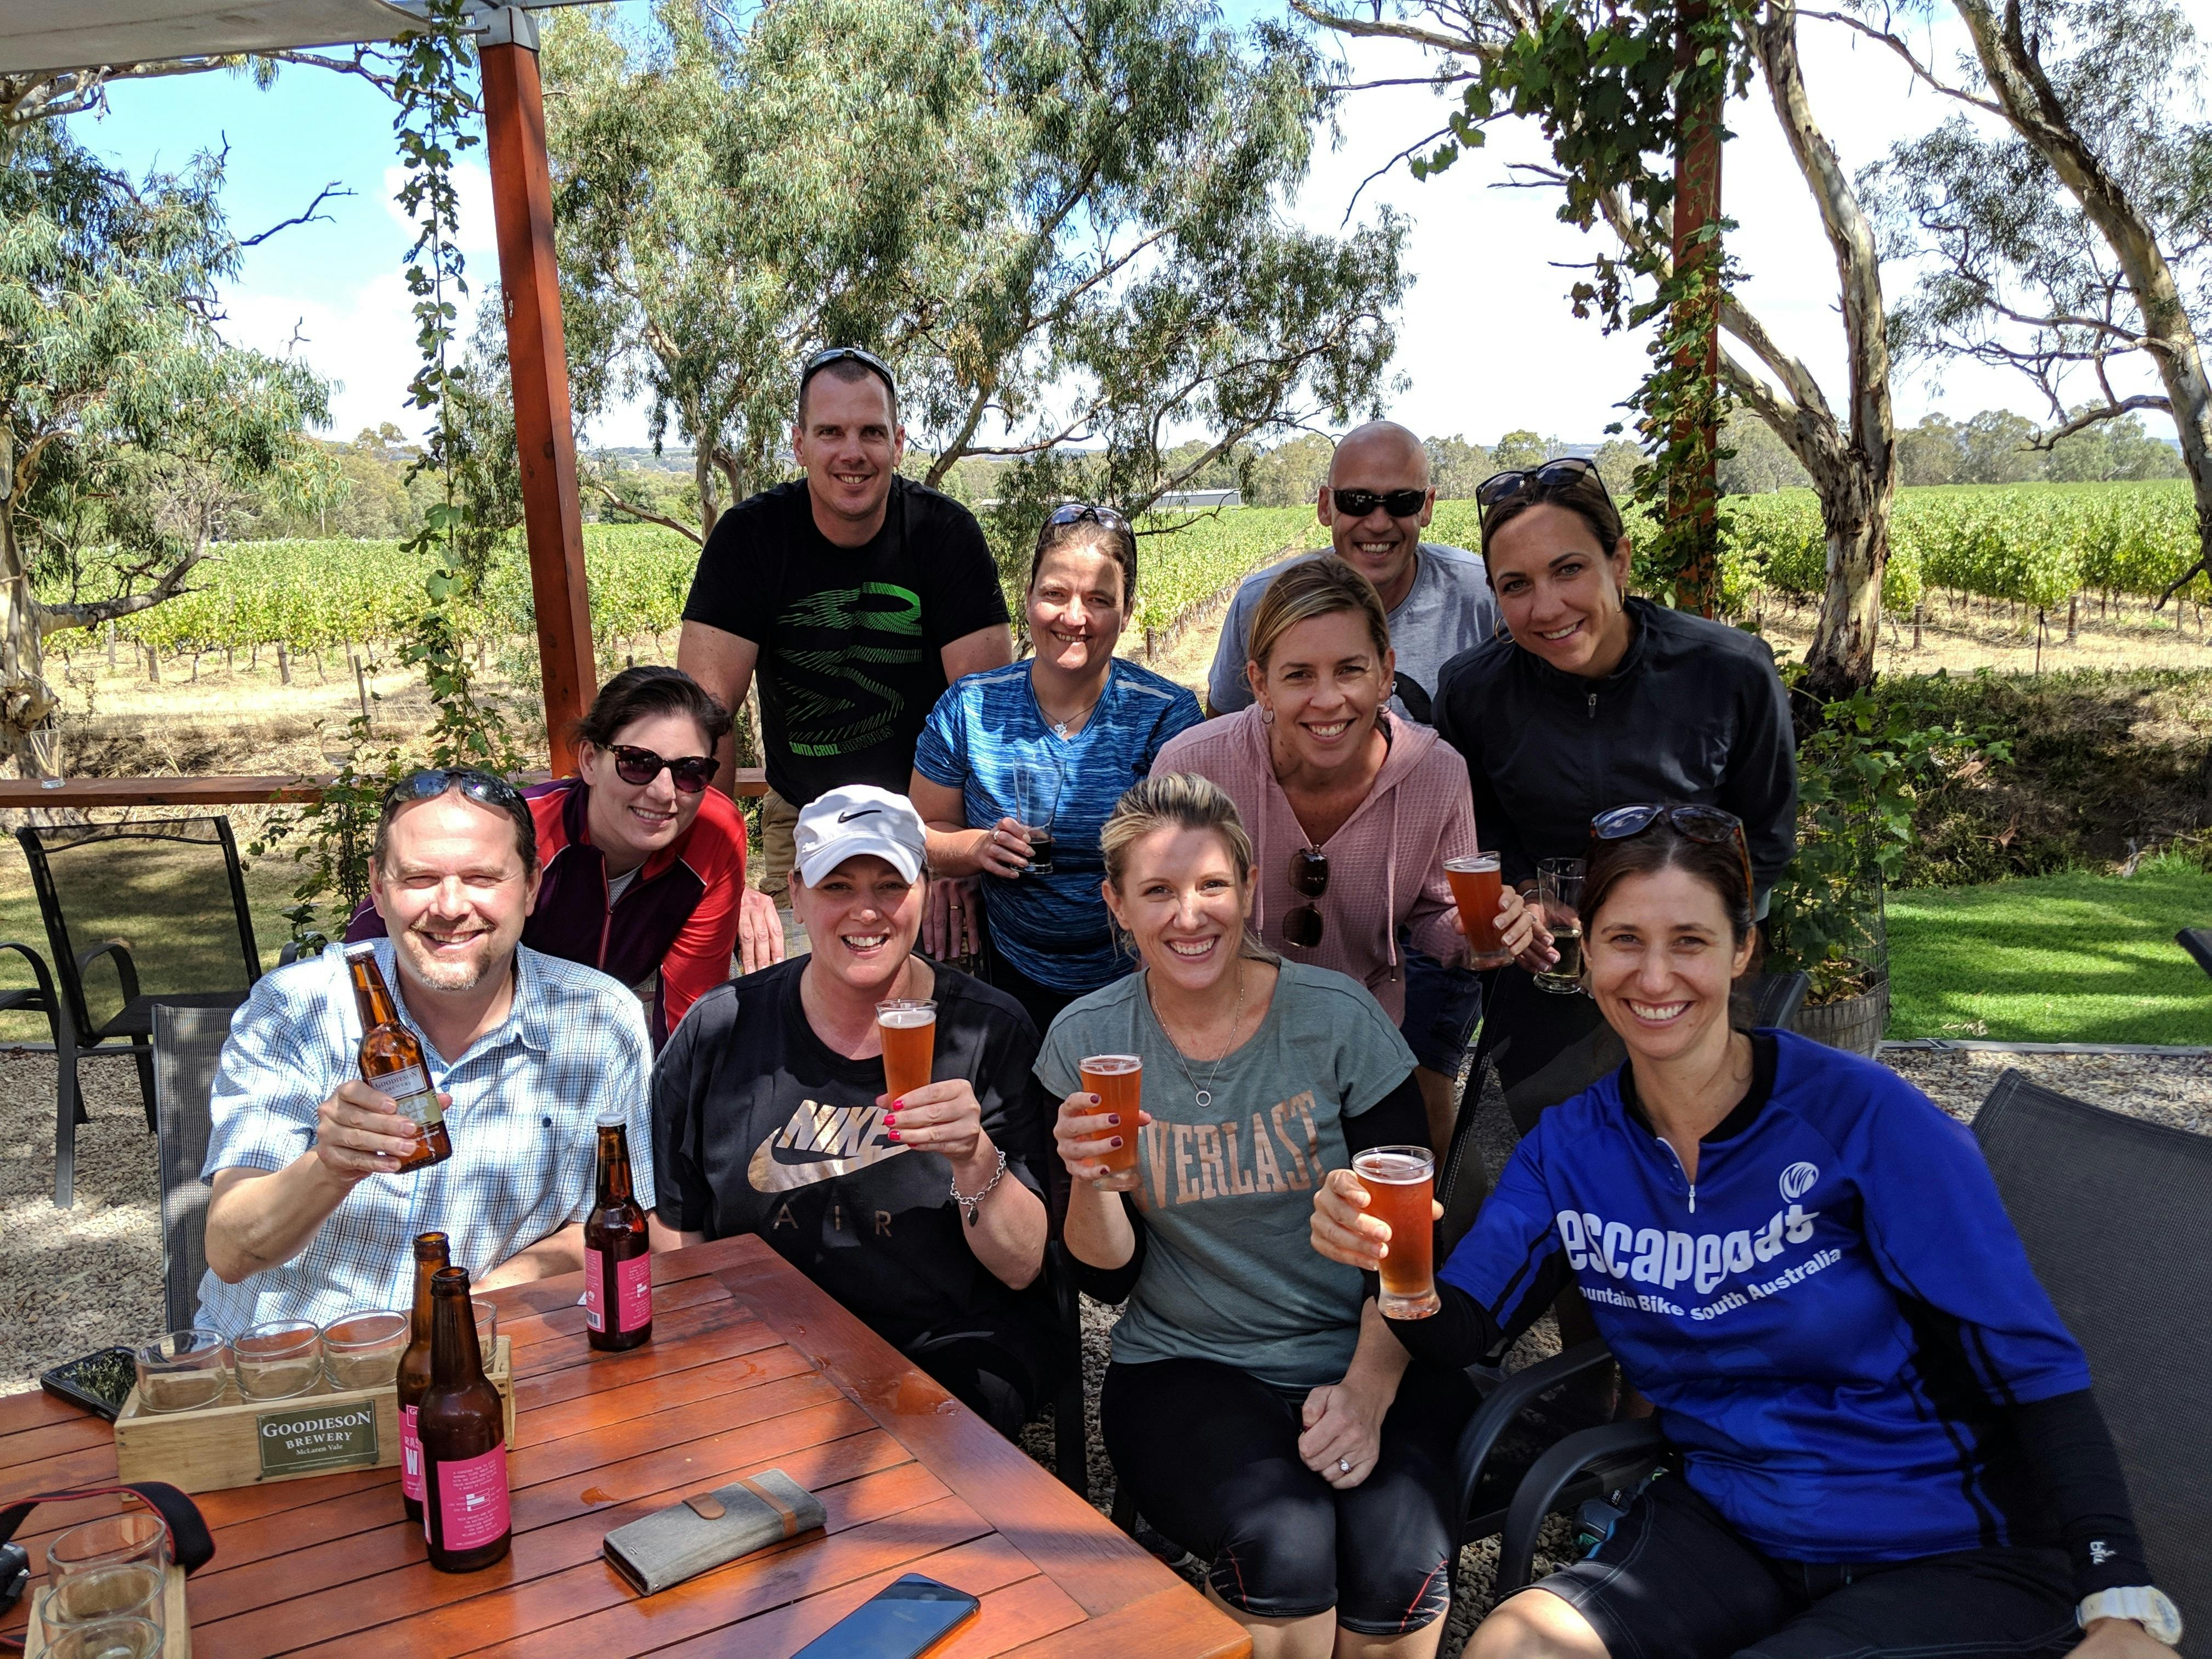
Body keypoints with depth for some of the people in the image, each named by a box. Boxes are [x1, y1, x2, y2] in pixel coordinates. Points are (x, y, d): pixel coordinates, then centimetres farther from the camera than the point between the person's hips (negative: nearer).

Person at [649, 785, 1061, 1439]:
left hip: (954, 1346, -1)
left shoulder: (992, 1033, -5)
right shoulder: (721, 1031, -1)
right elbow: (674, 1236, 7)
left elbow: (1023, 1269, -6)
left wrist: (976, 1158, -24)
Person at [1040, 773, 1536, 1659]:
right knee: (1282, 1541, -29)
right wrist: (1090, 1181, -21)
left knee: (1399, 1551, -27)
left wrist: (1369, 1392, -17)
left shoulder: (1336, 1014, -6)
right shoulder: (1086, 1040, -2)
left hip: (1367, 1355, 0)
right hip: (1186, 1366, 0)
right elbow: (1108, 1277, 0)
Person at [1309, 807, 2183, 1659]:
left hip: (1956, 1555, -3)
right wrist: (1392, 1256, -28)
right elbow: (1458, 1327, -5)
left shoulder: (1860, 1114, -15)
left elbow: (2034, 1365, -13)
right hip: (1725, 1524, 3)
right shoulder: (1568, 1147, 0)